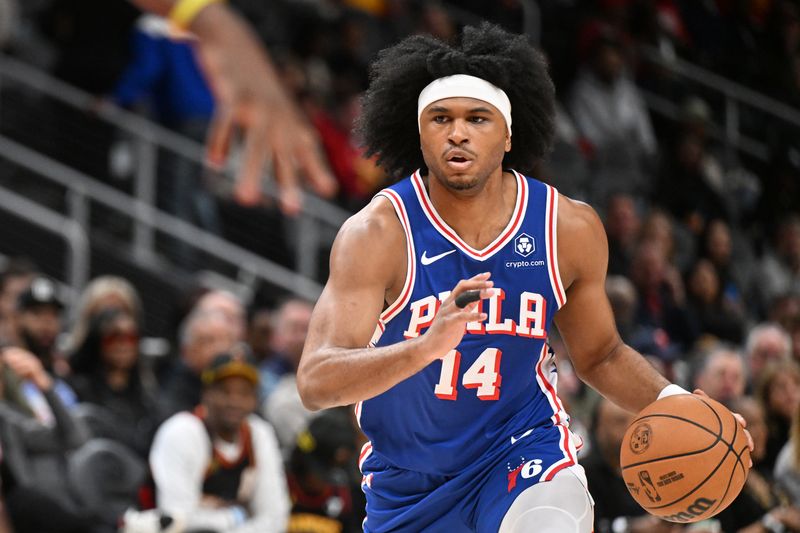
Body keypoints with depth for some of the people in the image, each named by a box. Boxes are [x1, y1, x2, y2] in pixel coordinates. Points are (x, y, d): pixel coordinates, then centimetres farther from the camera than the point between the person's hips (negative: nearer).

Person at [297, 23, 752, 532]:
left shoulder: (570, 229, -8)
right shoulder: (379, 232, -19)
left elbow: (600, 357, 10)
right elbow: (316, 383, -30)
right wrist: (425, 347, -47)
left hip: (524, 451, 0)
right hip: (408, 482, 0)